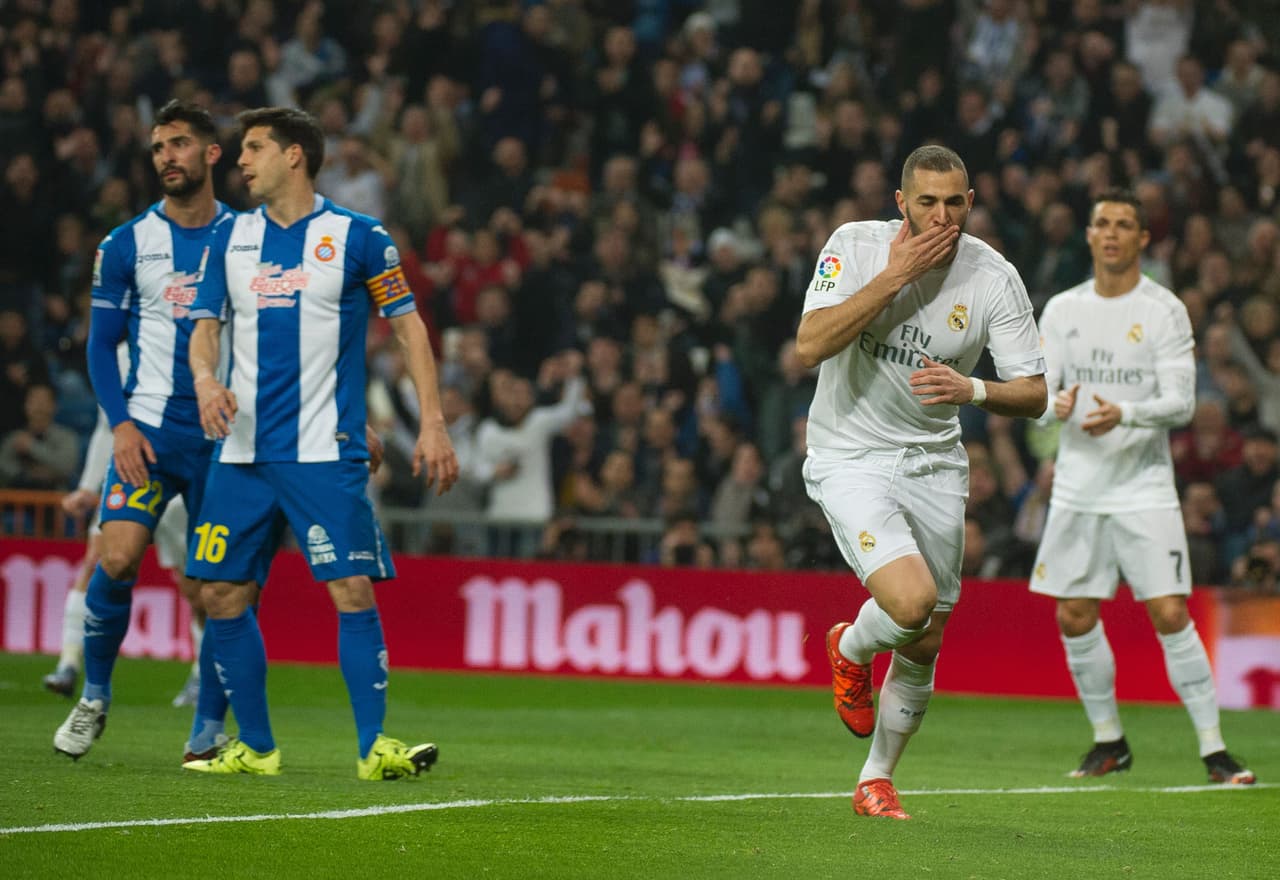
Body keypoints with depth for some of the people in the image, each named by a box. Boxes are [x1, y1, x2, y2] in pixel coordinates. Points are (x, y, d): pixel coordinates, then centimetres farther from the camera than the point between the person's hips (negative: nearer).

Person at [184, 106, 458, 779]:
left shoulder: (356, 236, -1)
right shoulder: (232, 238, 11)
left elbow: (407, 325, 2)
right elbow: (205, 325, 12)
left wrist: (431, 424, -5)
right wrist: (205, 379, -11)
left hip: (325, 449, -5)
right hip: (243, 448, 5)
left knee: (352, 590, -13)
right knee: (220, 593, 2)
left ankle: (374, 746, -8)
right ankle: (255, 746, 14)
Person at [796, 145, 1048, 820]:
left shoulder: (993, 278, -8)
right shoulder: (855, 246, -12)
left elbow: (1033, 395, -5)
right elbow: (809, 347, -22)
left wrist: (973, 390, -26)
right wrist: (894, 276, -25)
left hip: (935, 465, 4)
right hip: (850, 456, -4)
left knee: (924, 645, 8)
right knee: (911, 601, -25)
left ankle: (876, 780, 29)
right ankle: (850, 648, 11)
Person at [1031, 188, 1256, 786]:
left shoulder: (1164, 311, -4)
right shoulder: (1062, 310, 8)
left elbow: (1181, 402, -11)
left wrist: (1124, 413, -29)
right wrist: (1054, 402, -19)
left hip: (1144, 486, -4)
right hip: (1078, 487, 4)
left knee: (1170, 615, -11)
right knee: (1074, 617, 4)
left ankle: (1213, 750, -6)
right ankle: (1109, 742, 21)